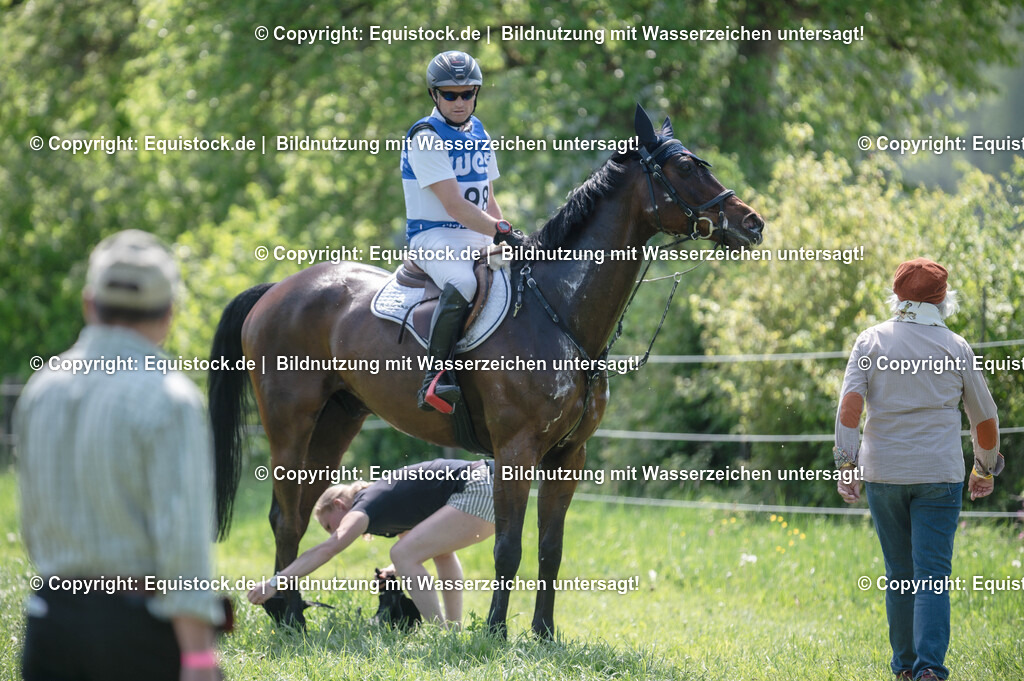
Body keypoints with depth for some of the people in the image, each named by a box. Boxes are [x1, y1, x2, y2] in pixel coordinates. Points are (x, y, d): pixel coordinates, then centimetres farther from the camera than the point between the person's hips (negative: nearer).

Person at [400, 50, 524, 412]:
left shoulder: (479, 133, 15)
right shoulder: (426, 137, -11)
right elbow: (454, 205, -19)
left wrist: (510, 239, 8)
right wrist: (501, 231, -27)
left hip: (478, 240, 9)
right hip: (433, 237, -9)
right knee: (463, 284, -38)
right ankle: (434, 379, -37)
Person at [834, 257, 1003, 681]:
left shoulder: (872, 341, 3)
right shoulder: (955, 348, 3)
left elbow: (850, 402, -9)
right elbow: (985, 419, 10)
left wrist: (845, 464, -8)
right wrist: (985, 469, 25)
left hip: (883, 472, 1)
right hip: (939, 472, -1)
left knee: (899, 574, 14)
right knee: (933, 574, -5)